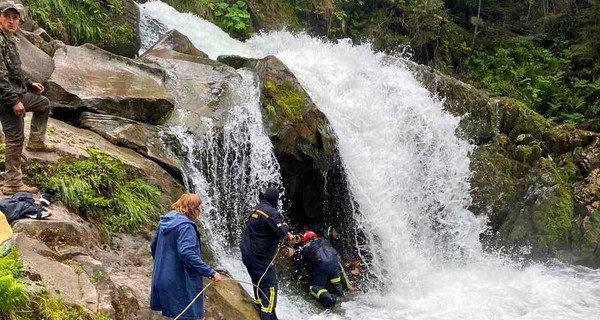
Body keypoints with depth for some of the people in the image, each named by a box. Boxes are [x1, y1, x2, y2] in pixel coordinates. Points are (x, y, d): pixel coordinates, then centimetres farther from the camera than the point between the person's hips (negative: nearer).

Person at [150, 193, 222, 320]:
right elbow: (187, 253, -31)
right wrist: (210, 272, -30)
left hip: (162, 279, 9)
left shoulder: (165, 221, 8)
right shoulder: (185, 226, -19)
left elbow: (153, 247, 18)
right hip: (180, 283, -9)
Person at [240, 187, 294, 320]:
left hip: (248, 253, 10)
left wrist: (285, 233, 11)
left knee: (259, 283, 21)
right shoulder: (270, 212, -20)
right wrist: (285, 226, -4)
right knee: (270, 285, -4)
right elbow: (281, 232, -25)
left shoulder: (257, 209, 10)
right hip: (259, 256, -10)